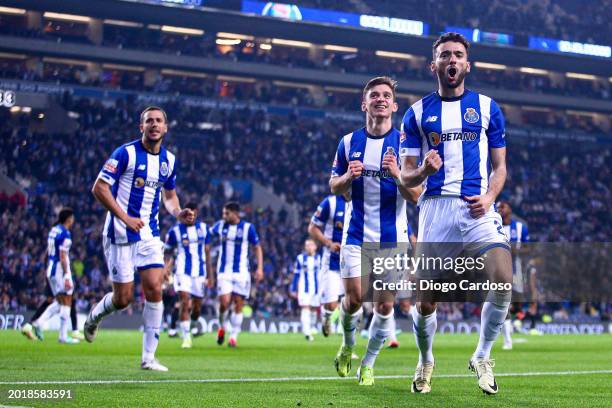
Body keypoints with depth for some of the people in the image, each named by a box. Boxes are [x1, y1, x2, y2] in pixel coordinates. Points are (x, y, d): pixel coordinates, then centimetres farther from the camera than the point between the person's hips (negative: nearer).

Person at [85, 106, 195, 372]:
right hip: (120, 235, -5)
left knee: (154, 290, -8)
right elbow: (99, 188, -12)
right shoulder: (126, 153, -10)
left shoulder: (169, 160, 8)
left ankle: (148, 357, -1)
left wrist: (178, 213, 1)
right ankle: (95, 315, 33)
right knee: (123, 298, -3)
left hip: (150, 235, 5)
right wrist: (125, 217, -21)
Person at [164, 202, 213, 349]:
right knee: (185, 302, -16)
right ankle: (186, 338, -12)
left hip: (199, 272, 3)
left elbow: (207, 252, 13)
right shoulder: (175, 230, -1)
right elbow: (168, 251, 8)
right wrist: (167, 266, -11)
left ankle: (192, 324, 37)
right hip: (183, 272, -3)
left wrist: (209, 275, 12)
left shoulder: (203, 228, 7)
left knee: (197, 307, 6)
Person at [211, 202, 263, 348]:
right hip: (224, 271, 1)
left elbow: (257, 248, 4)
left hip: (241, 272, -1)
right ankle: (222, 327, 16)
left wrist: (260, 268, -2)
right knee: (224, 302, -12)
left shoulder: (248, 227, -1)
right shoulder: (220, 225, 4)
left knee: (238, 304, -1)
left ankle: (234, 336, 10)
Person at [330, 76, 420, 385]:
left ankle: (368, 365, 17)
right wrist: (349, 176, -12)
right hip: (356, 235, 1)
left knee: (385, 305, -1)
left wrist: (396, 173, -25)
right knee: (353, 298, -3)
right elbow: (334, 187, 10)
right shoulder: (349, 142, 3)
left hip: (392, 238, -1)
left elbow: (415, 196, -6)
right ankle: (347, 346, 27)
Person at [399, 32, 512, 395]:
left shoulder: (487, 107, 11)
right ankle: (425, 362, 30)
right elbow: (406, 176, 9)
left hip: (478, 208, 0)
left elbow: (500, 166, 13)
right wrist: (424, 170, -15)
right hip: (436, 206, 0)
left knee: (503, 280, -22)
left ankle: (482, 357, 0)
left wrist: (488, 197, -7)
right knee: (426, 301, 1)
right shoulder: (418, 112, 10)